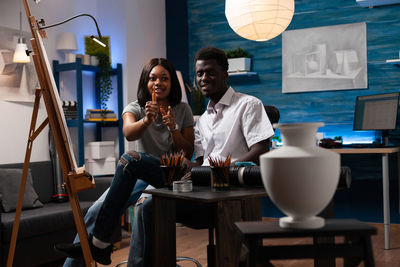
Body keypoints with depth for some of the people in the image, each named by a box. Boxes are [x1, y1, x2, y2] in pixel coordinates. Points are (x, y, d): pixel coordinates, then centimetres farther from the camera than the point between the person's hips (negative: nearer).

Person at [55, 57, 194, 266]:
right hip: (142, 176, 3)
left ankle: (99, 243, -30)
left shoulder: (183, 110, 6)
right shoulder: (135, 108, 6)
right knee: (97, 211, -21)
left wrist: (173, 129, -16)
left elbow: (188, 153, 3)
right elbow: (128, 133, -18)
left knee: (130, 159, -32)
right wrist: (146, 121, -40)